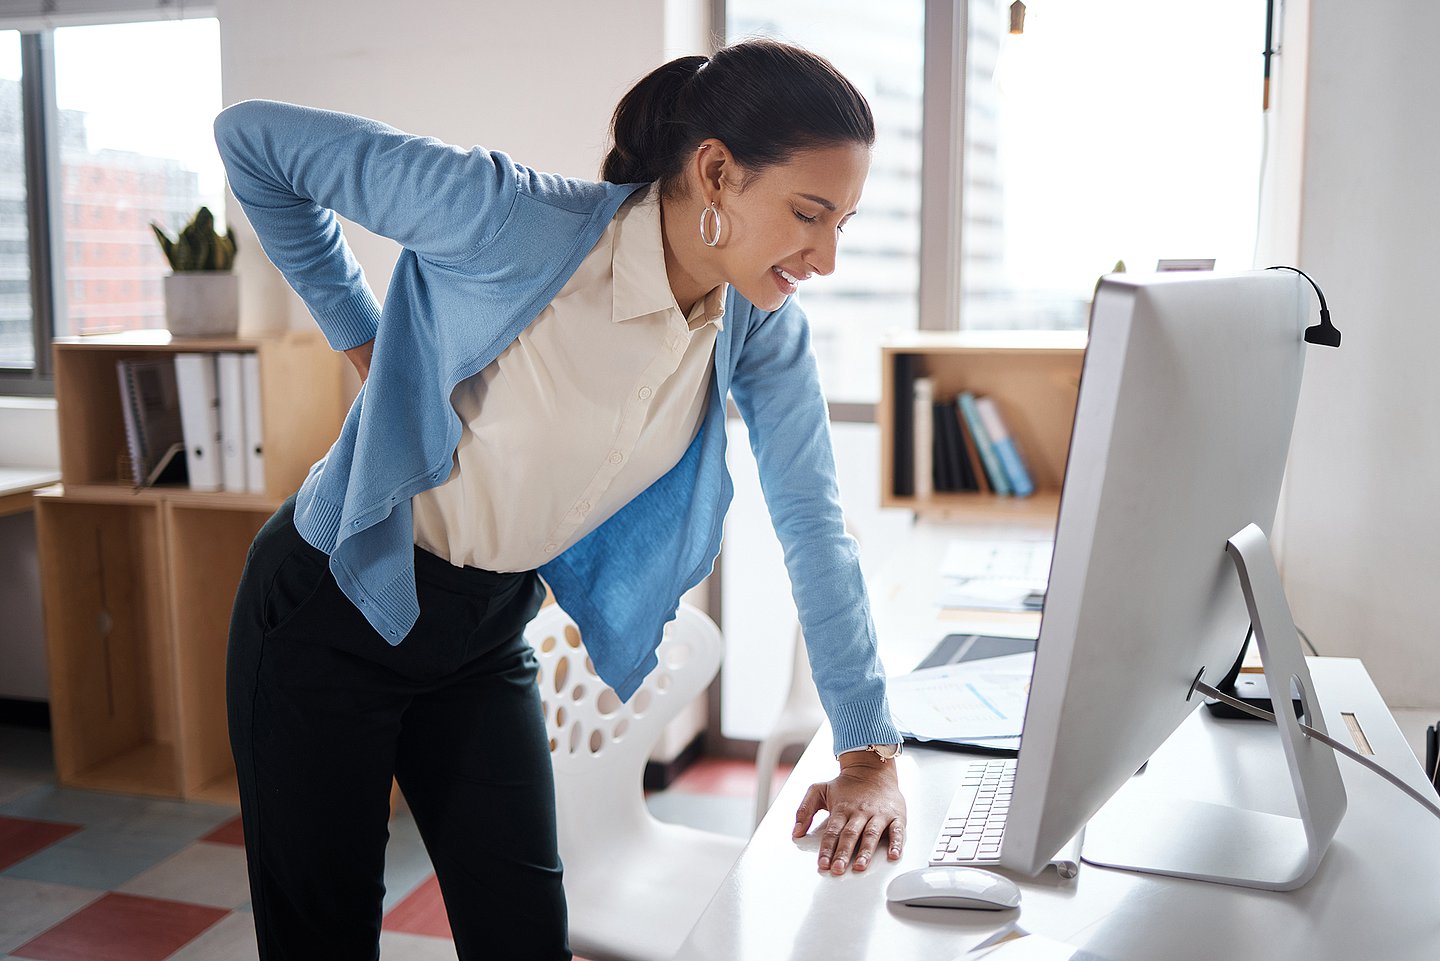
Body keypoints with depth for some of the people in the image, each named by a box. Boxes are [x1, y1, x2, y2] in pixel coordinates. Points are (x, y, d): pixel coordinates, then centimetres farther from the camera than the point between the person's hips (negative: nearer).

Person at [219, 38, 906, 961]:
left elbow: (813, 522, -4)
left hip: (490, 631, 5)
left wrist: (871, 755, -5)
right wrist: (361, 335, -11)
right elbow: (254, 137, -16)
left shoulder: (763, 327, -9)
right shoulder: (517, 222, -27)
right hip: (334, 607, -4)